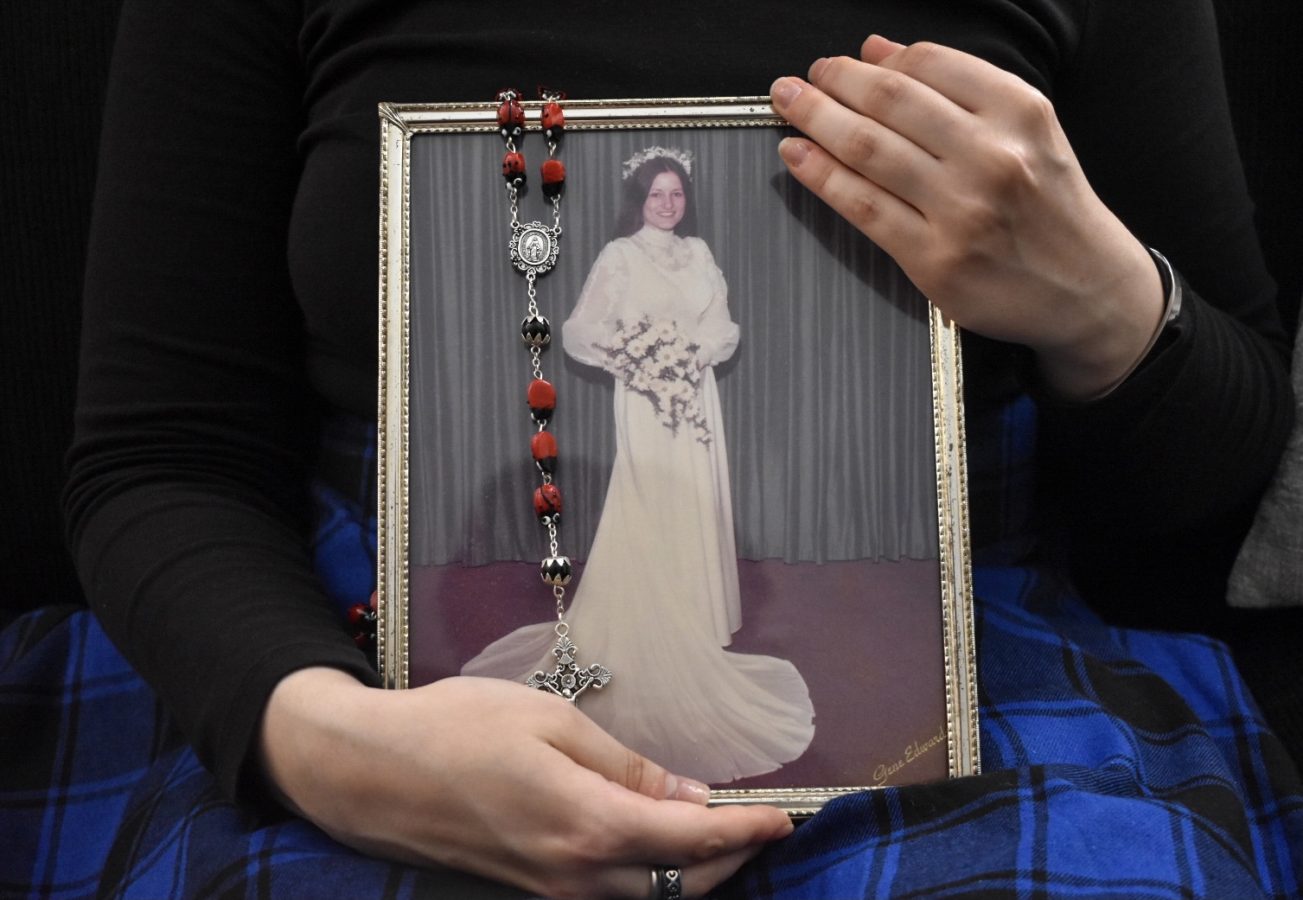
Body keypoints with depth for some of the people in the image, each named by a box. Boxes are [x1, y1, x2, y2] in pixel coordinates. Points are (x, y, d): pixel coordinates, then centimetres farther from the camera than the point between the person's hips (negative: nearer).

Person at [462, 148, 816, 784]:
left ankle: (695, 627, 16)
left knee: (698, 512, 7)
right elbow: (578, 333, -8)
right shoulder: (619, 257, -3)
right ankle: (653, 633, 0)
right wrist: (639, 355, -16)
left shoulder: (699, 254, 12)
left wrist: (696, 349, -10)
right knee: (651, 518, -7)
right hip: (645, 404, -5)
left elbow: (726, 329, 9)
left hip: (697, 400, 5)